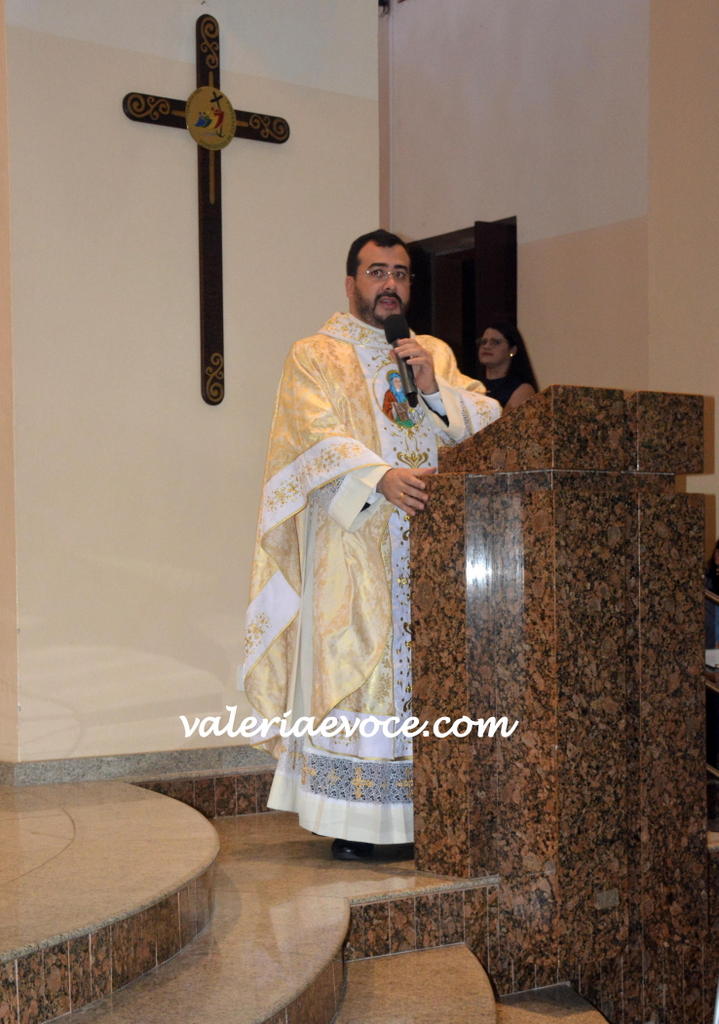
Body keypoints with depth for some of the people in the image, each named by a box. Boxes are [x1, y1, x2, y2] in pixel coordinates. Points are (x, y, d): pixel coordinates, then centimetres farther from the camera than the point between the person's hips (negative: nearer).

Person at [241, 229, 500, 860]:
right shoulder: (316, 357, 6)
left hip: (430, 546, 4)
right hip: (351, 551, -4)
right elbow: (320, 438, -10)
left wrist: (435, 388, -7)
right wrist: (382, 478, -25)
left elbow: (486, 423, 10)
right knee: (352, 667, -7)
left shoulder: (435, 353, 20)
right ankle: (351, 822, -3)